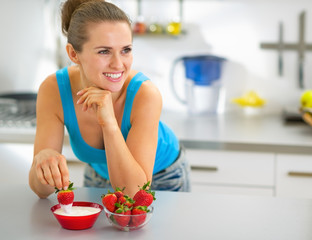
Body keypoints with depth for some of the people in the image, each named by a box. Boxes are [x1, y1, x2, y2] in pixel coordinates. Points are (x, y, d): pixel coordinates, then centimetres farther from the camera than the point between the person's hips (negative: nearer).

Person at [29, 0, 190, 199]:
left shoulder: (145, 93, -33)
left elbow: (133, 193, -35)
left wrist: (109, 122, -44)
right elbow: (42, 190, -25)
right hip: (99, 178, 2)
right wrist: (42, 160, -47)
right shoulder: (53, 91, -26)